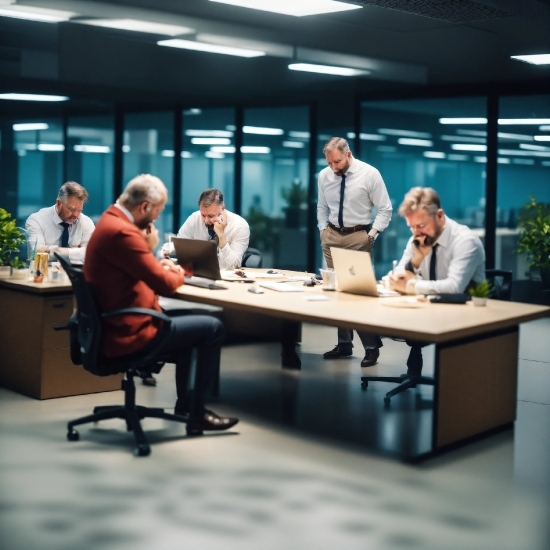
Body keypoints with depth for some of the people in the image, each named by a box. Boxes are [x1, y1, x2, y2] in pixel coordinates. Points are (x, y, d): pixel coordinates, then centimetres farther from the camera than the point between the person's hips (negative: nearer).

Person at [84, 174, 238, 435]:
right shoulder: (121, 232, -24)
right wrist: (179, 273, -1)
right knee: (212, 328, -4)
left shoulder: (111, 220, 10)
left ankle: (185, 402, 29)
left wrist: (158, 264, 3)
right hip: (128, 331, -11)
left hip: (117, 322, 11)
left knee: (186, 317, 27)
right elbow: (165, 284, -22)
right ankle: (197, 413, 7)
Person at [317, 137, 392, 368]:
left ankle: (371, 346, 3)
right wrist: (323, 230, 5)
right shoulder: (324, 175, 1)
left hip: (358, 237, -4)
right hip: (332, 236, 5)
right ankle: (344, 343, 18)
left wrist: (372, 234, -11)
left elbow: (385, 209, -6)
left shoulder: (369, 174, -12)